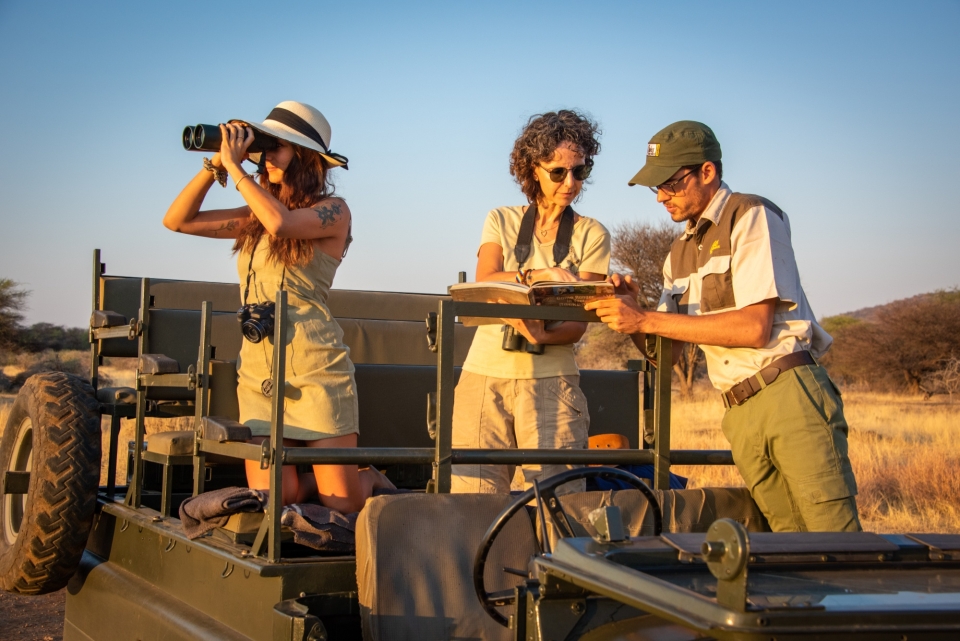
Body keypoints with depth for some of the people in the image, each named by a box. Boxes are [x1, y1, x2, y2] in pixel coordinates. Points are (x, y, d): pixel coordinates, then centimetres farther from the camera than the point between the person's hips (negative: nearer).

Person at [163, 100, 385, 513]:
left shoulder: (333, 212, -3)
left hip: (314, 369, -5)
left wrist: (234, 166, -13)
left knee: (343, 505, -2)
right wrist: (214, 165, 2)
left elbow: (281, 223, -23)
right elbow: (177, 220, 12)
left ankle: (372, 474, 31)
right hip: (257, 370, 5)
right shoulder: (254, 216, 14)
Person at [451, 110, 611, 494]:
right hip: (486, 375, 1)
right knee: (472, 498, -7)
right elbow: (483, 284, -6)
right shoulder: (501, 221, 12)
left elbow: (578, 323, -1)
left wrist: (542, 336, -23)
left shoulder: (592, 235, 8)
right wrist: (540, 274, -23)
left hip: (550, 380, -1)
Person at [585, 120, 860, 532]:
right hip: (740, 415, 7)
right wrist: (631, 315, -5)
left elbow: (755, 327, -14)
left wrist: (645, 320, -14)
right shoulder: (680, 254, 19)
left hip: (789, 392, -7)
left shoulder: (751, 217, -3)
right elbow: (666, 352, 16)